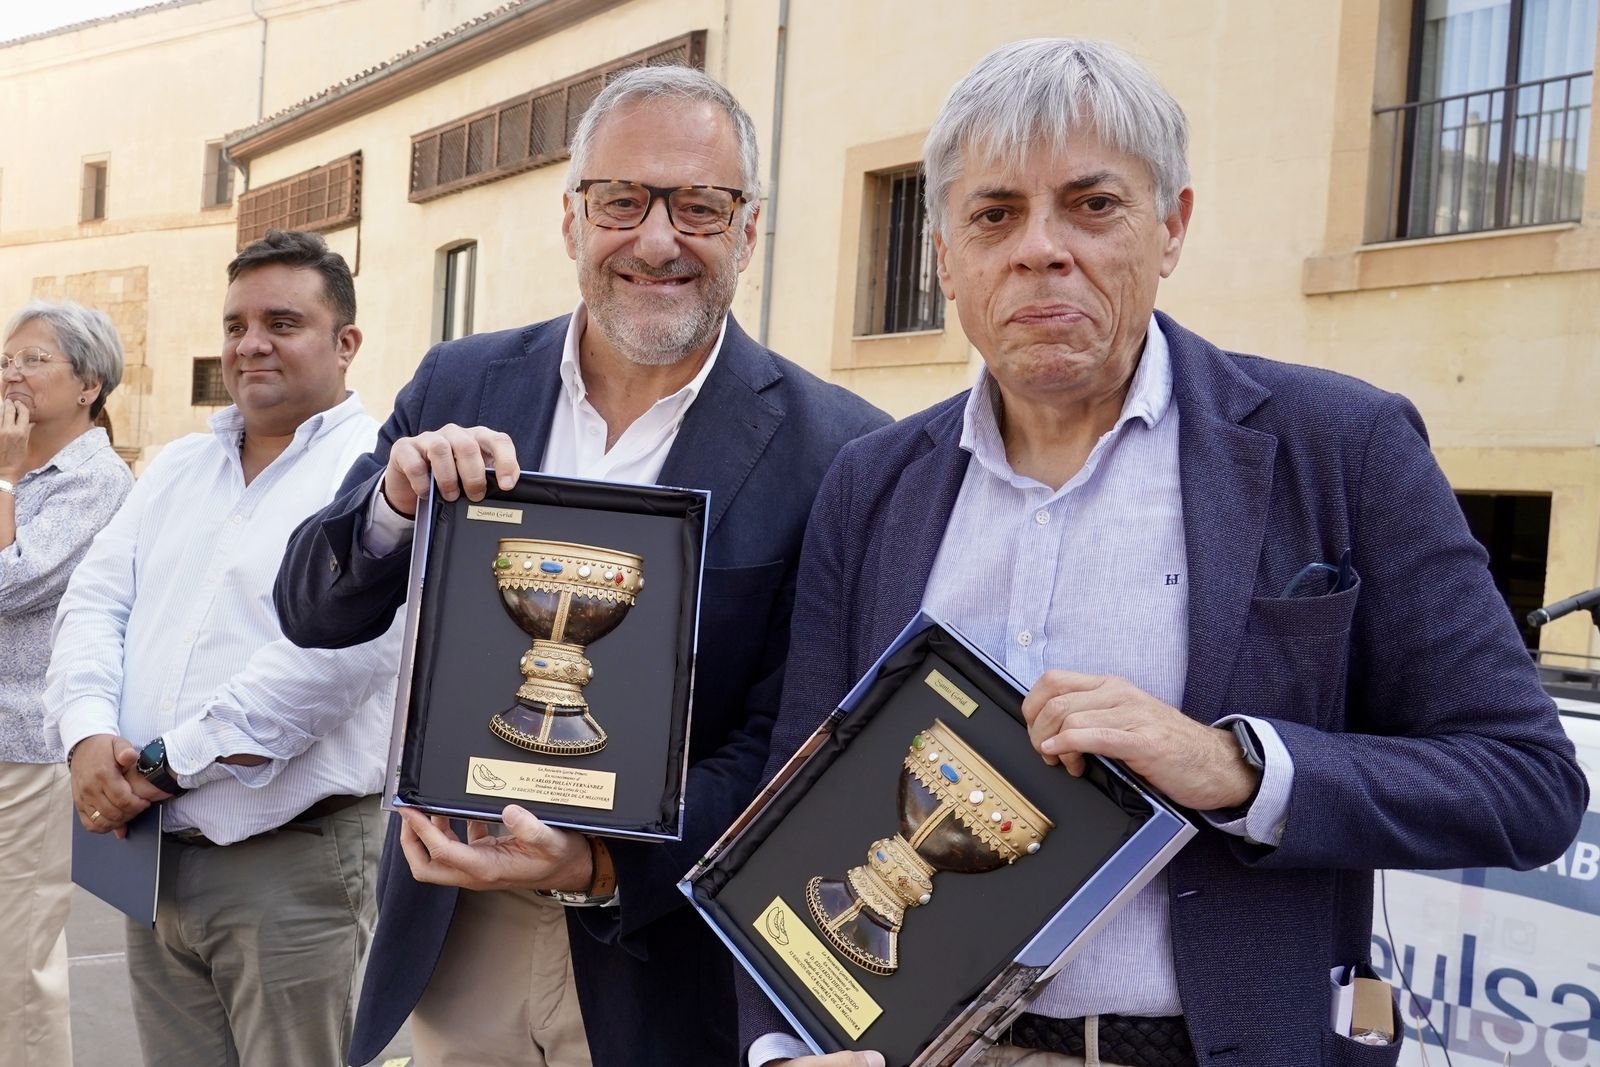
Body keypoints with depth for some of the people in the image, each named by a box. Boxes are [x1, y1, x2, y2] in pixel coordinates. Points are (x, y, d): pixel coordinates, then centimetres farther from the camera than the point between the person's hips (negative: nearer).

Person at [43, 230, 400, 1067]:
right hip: (154, 849, 7)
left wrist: (166, 764, -17)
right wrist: (89, 735, -10)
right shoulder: (177, 468, 15)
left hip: (292, 859, -6)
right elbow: (94, 605, 11)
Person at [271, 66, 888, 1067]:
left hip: (663, 971, -3)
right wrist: (395, 504, -20)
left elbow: (788, 744, -12)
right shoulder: (461, 385, -1)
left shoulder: (835, 452, -13)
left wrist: (601, 865, -26)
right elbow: (312, 615, 0)